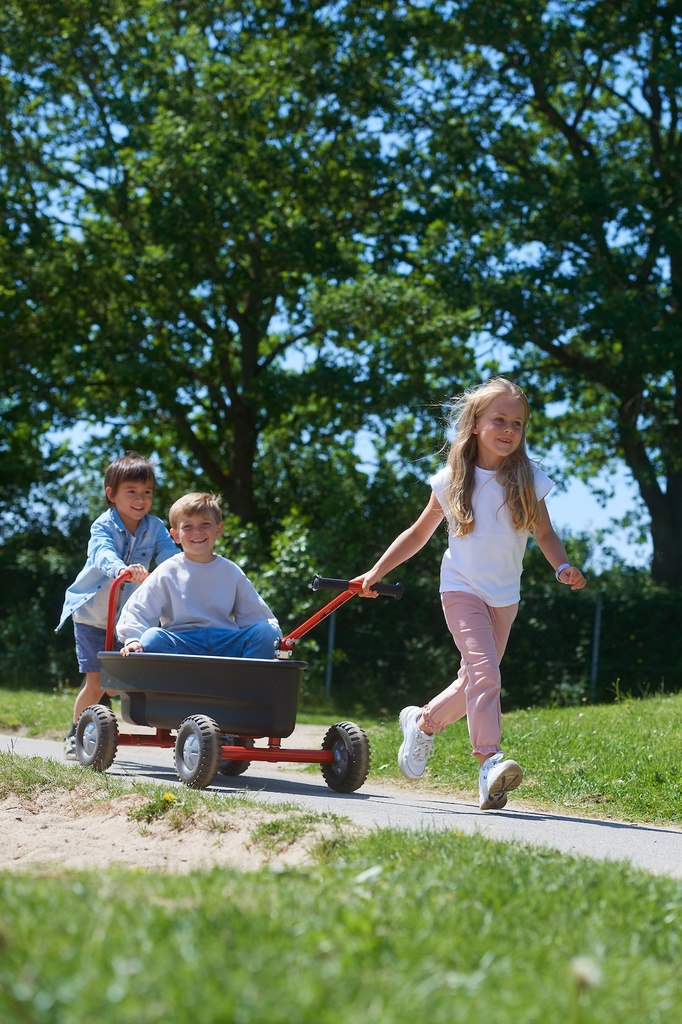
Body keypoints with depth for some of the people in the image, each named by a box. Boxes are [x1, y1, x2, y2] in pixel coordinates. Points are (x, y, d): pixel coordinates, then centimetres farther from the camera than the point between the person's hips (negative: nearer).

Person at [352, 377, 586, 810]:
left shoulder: (530, 480, 1)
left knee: (475, 679, 10)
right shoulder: (452, 480, -2)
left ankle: (423, 722, 37)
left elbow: (545, 534, 9)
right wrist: (376, 573, 9)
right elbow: (419, 534, 10)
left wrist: (564, 567, -11)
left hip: (505, 596, 4)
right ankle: (490, 762, -29)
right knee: (484, 669, -23)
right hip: (462, 589, -4)